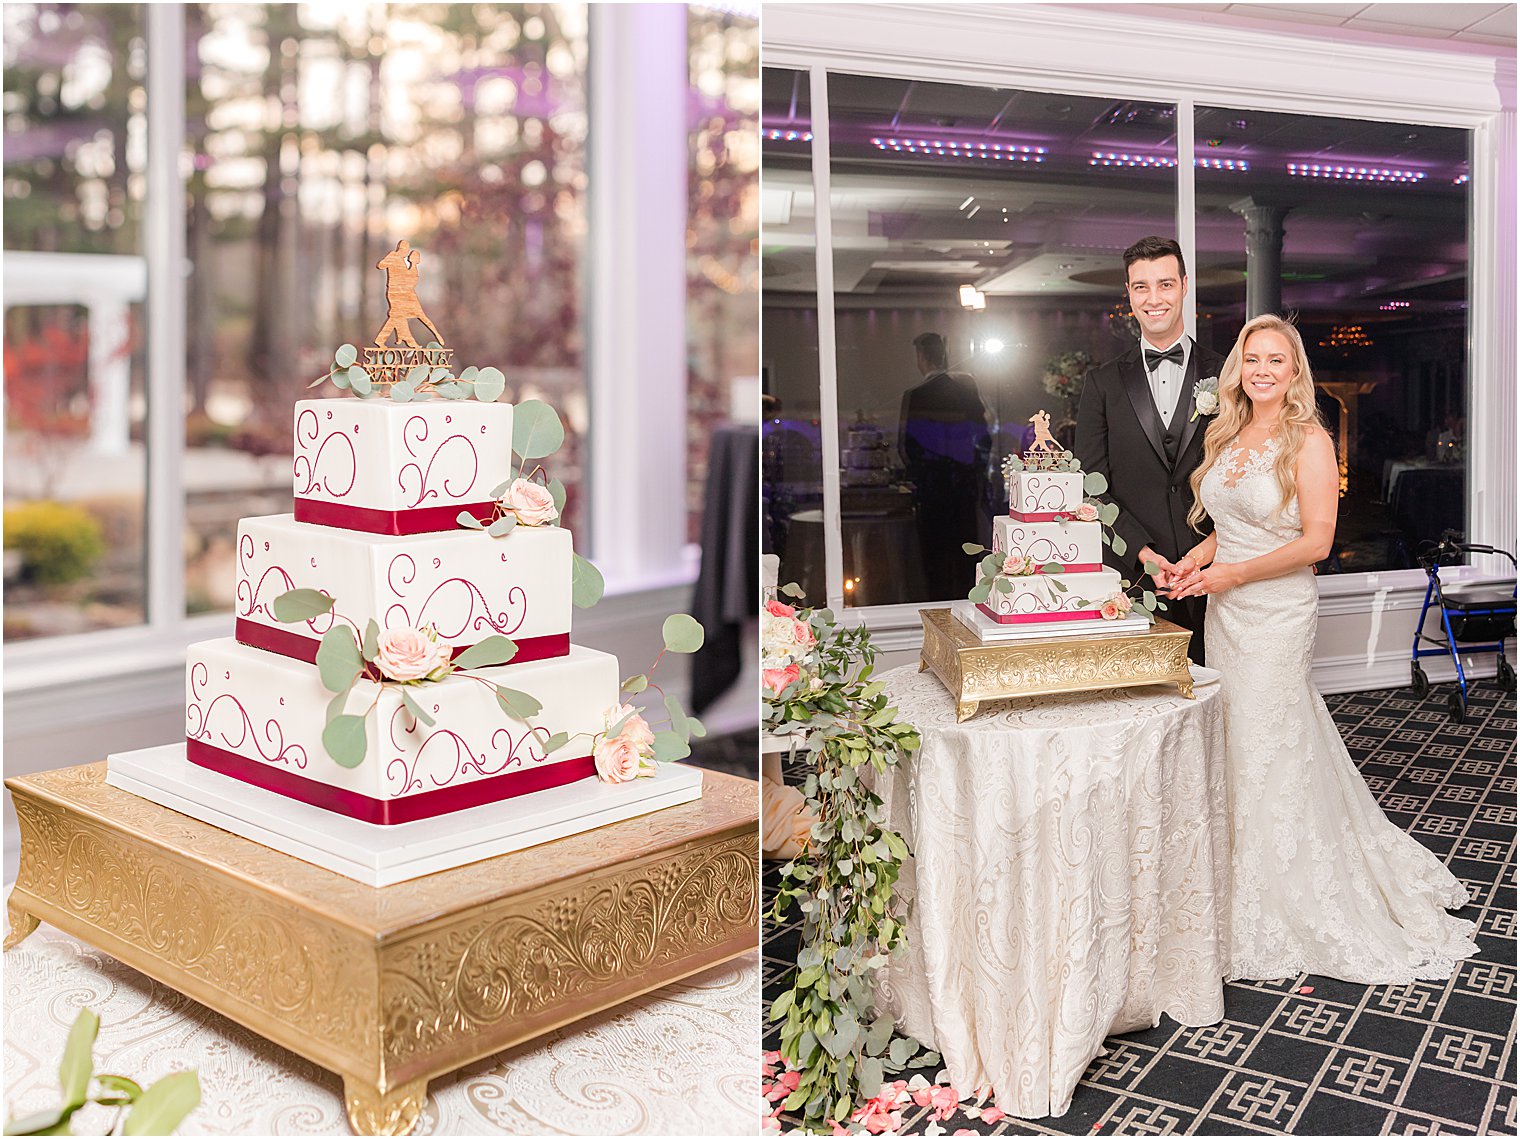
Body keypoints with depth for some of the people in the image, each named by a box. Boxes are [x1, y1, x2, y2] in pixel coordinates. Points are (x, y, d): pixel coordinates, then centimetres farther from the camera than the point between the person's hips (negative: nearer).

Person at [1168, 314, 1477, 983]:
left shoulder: (1308, 440, -12)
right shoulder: (1227, 436, 9)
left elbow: (1315, 541, -16)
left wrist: (1231, 573, -17)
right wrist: (1198, 557, -1)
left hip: (1277, 614, -7)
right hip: (1225, 612, 7)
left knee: (1268, 752, 0)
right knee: (1235, 748, 11)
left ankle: (1285, 909, 16)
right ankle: (1244, 892, 25)